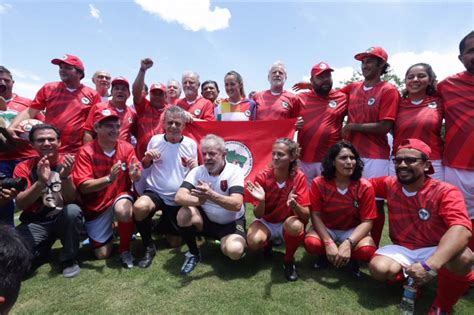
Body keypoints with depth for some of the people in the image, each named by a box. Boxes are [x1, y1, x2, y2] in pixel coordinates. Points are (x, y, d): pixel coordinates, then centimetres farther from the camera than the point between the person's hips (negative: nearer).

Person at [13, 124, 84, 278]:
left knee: (73, 210, -34)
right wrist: (41, 182, -31)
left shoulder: (68, 162, -4)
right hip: (35, 223, 1)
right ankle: (43, 248, 13)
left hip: (63, 219, -1)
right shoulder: (24, 167, -1)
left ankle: (69, 259, -10)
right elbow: (20, 204, -12)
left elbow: (71, 199, -12)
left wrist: (65, 177, -32)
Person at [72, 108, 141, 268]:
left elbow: (137, 176, -13)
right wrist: (109, 179, -36)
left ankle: (125, 250, -9)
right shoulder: (86, 152, -13)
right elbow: (83, 187, -19)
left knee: (124, 211, -38)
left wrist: (134, 174, -38)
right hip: (96, 205, 1)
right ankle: (107, 229, 38)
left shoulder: (126, 147, -8)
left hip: (121, 195, 0)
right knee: (102, 254, 3)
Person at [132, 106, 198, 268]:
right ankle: (148, 247, -11)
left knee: (175, 242, 9)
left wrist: (195, 168, -18)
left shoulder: (191, 144, -3)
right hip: (155, 192, -1)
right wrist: (147, 158, -13)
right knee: (139, 207, -37)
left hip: (179, 198, 1)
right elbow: (144, 167, 10)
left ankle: (165, 225, 44)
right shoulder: (155, 140, -3)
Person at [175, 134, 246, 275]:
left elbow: (237, 205, -30)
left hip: (231, 223, -2)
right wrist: (198, 200, -44)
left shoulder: (235, 171, -18)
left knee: (234, 251, -30)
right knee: (184, 214, -26)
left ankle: (224, 242, 9)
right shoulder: (197, 171, -9)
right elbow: (178, 197, -22)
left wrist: (210, 195, -46)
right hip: (206, 220, 3)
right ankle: (193, 253, -1)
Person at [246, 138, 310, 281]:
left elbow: (306, 215, -20)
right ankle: (268, 242, 10)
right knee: (253, 242, -30)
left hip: (287, 223, 0)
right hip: (266, 222, 1)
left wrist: (294, 205, -41)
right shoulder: (262, 176, -17)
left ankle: (289, 260, -3)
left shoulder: (299, 177, -17)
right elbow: (258, 215, -14)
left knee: (295, 225, -35)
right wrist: (261, 201, -36)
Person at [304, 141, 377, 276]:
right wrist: (328, 243, -26)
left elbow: (367, 222, -15)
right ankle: (326, 254, 7)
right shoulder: (319, 183, -15)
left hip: (352, 231, 0)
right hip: (326, 229, 0)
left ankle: (351, 257, 7)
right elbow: (316, 215, -12)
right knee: (311, 243, -31)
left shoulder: (365, 187, -15)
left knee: (367, 251, -30)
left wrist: (348, 243, -30)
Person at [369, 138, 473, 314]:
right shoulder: (389, 185, -3)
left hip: (435, 251, -2)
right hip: (402, 250, 3)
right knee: (378, 268, -28)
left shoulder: (445, 192, -17)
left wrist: (431, 264, -48)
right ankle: (412, 278, 8)